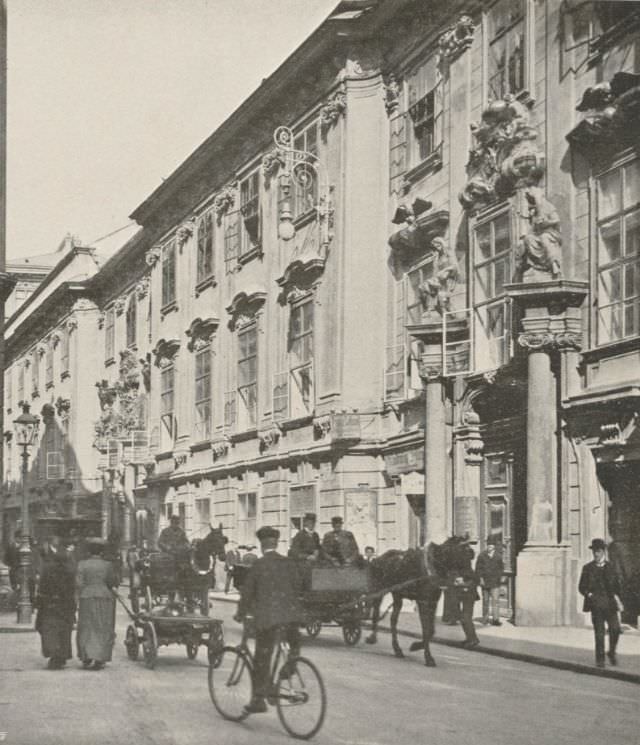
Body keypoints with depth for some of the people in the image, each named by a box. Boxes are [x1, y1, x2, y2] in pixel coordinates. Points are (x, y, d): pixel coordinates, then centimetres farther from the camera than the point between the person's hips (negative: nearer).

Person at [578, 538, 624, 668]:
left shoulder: (611, 567, 11)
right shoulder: (588, 568, 7)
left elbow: (617, 585, 15)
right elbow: (581, 587, 9)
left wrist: (617, 598, 1)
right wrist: (589, 594, -9)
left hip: (610, 603, 1)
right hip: (596, 604, -1)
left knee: (615, 629, -12)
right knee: (599, 632, -5)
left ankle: (612, 652, 12)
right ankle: (600, 659, 5)